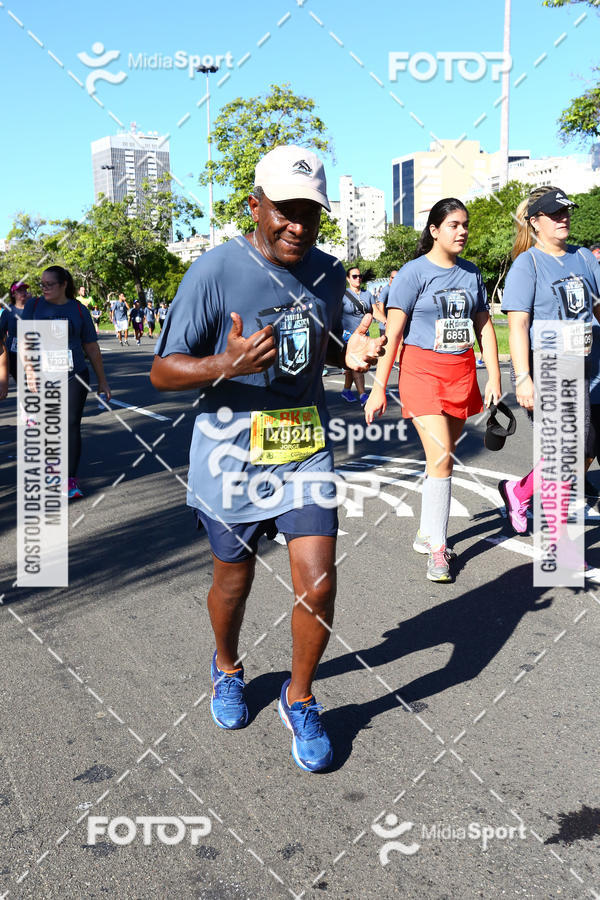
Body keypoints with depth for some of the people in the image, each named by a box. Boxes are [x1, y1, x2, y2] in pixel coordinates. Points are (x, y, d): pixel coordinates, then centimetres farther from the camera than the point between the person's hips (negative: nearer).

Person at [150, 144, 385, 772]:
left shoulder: (327, 271, 4)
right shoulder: (215, 271, -13)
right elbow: (163, 371, -12)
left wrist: (351, 352, -3)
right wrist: (226, 366, -32)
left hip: (306, 448, 4)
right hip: (232, 455, -3)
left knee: (318, 584, -4)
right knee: (233, 580, 14)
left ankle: (299, 701, 21)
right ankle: (226, 668, 46)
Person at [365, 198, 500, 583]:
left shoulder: (471, 273, 10)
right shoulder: (414, 272, -6)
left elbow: (484, 327, 14)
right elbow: (393, 334, -10)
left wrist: (494, 377, 6)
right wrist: (379, 388, -14)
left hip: (462, 372, 5)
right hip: (423, 370, -5)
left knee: (443, 457, 11)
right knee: (441, 460, -12)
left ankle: (426, 533, 26)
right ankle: (437, 550, -1)